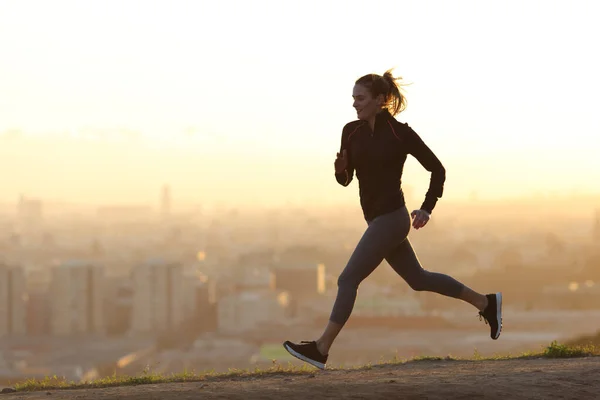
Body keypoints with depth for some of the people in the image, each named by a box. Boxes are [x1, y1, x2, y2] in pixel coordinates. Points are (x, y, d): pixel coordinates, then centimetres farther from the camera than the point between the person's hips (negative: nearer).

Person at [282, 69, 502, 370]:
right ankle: (485, 303, 31)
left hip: (391, 219, -8)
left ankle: (320, 350, -6)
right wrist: (340, 167, -12)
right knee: (418, 279, 18)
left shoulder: (400, 133, -12)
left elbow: (437, 169, -3)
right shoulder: (352, 132, 5)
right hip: (379, 220, 8)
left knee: (348, 280, -10)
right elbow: (345, 180, 10)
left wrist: (427, 209, -8)